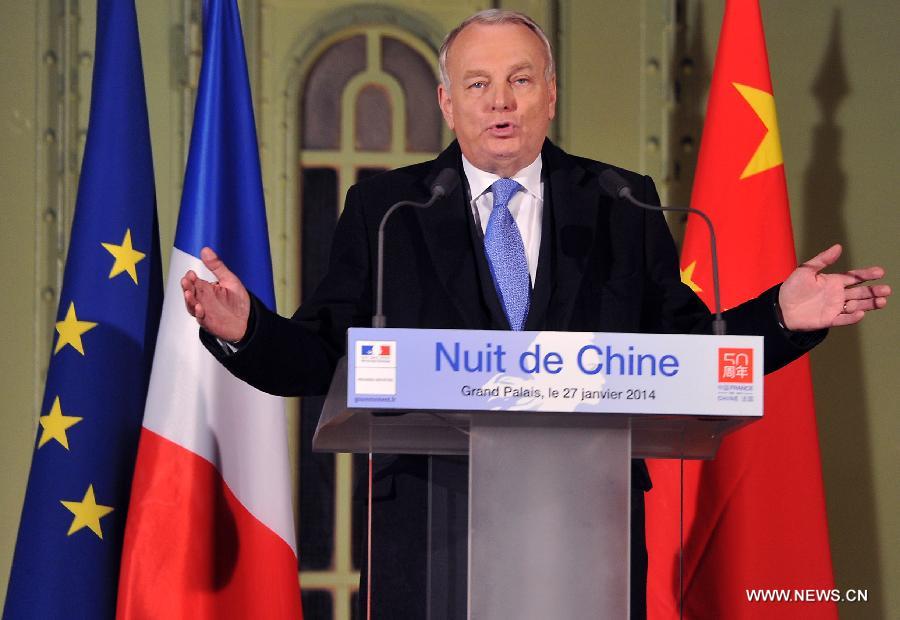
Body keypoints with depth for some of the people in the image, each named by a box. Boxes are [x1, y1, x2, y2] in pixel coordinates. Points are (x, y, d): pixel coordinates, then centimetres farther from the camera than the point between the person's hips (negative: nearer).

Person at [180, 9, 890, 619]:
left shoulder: (622, 208, 10)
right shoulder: (383, 211, 7)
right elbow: (317, 358, 3)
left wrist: (780, 317, -7)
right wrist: (246, 331, -17)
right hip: (431, 525, -1)